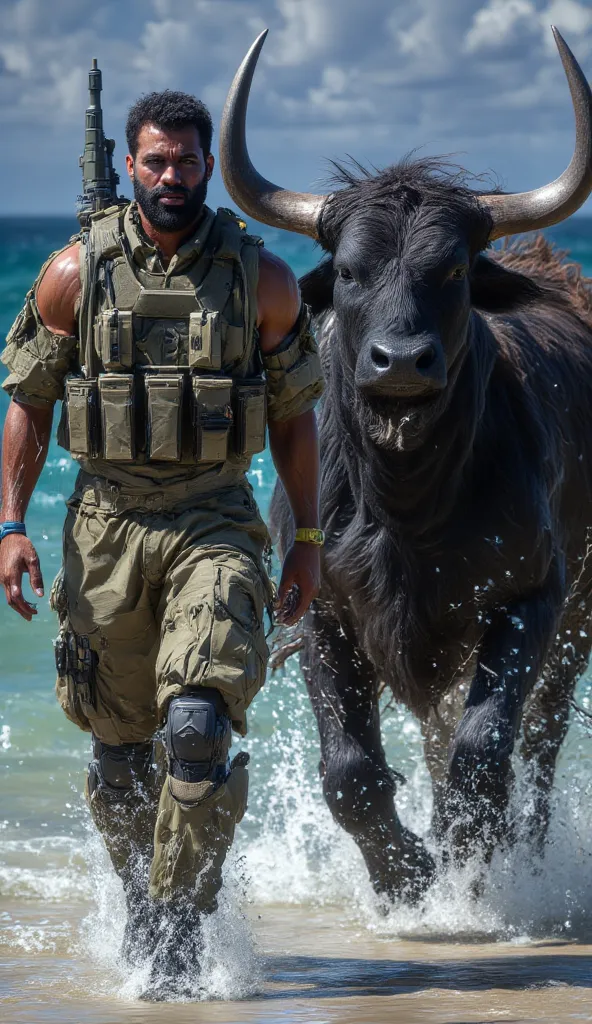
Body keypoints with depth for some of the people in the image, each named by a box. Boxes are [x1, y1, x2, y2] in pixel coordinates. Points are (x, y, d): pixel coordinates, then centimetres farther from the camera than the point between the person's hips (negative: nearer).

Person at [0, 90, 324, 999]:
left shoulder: (262, 278, 0)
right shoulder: (75, 272, 0)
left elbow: (293, 414, 8)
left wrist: (307, 541, 6)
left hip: (216, 525, -1)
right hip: (106, 523, 1)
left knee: (199, 726, -18)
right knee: (117, 746, 8)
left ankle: (178, 925, -8)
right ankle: (144, 903, 30)